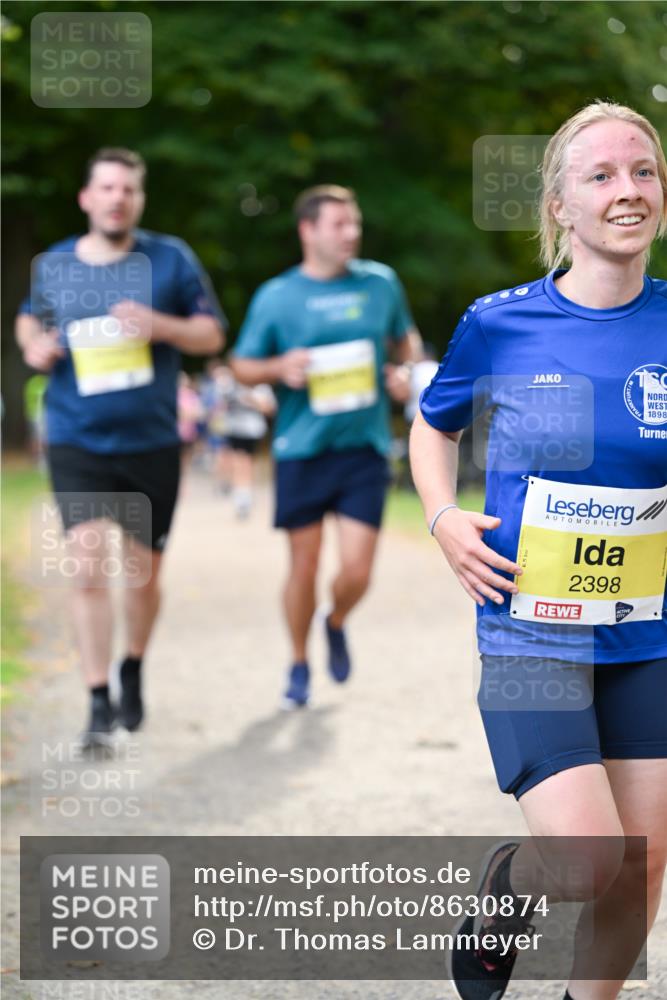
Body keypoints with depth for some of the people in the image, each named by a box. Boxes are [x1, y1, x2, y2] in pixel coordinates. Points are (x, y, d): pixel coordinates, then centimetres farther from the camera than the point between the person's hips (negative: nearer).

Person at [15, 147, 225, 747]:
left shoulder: (170, 259, -1)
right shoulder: (52, 266, 4)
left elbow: (211, 335, 2)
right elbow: (30, 318, 23)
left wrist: (161, 325, -17)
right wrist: (33, 346, 0)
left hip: (152, 444, 0)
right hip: (77, 444, 0)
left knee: (144, 574, 11)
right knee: (88, 569, -13)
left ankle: (133, 669, 38)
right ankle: (99, 703, -7)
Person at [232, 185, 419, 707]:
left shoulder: (381, 283, 5)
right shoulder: (276, 296, 0)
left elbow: (404, 337, 22)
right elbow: (243, 366, 7)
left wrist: (403, 371, 1)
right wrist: (281, 367, -13)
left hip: (364, 448, 1)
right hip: (302, 449, -1)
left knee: (357, 570, -6)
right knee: (304, 566, 4)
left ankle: (337, 624, 29)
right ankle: (299, 664, 26)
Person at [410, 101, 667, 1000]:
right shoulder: (500, 324, -7)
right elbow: (435, 424, 12)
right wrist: (443, 519, -4)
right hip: (531, 631, -3)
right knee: (585, 859, -15)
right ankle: (496, 906, 19)